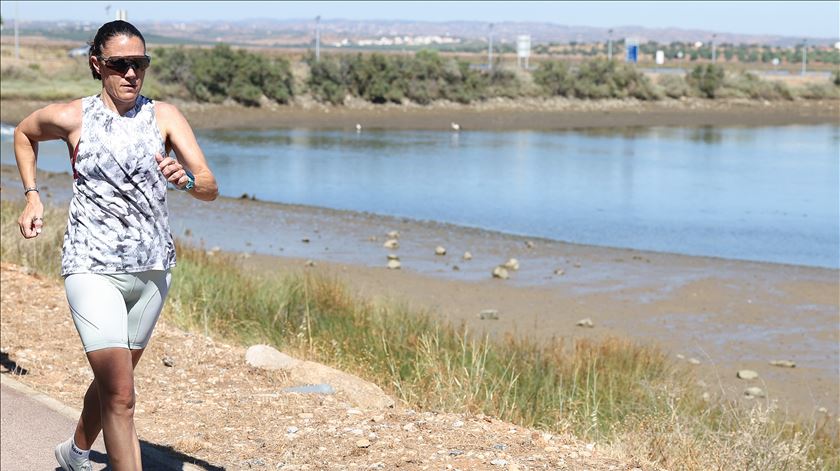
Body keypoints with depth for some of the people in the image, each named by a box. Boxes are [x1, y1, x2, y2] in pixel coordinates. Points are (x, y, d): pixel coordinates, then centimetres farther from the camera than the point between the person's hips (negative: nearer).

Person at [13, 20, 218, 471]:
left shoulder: (164, 116, -1)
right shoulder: (71, 117, -4)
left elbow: (211, 188, -8)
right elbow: (23, 133, 19)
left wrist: (186, 179, -29)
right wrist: (32, 195, 11)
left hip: (152, 267, 3)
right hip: (92, 268, -3)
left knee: (113, 379, 21)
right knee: (120, 396, -13)